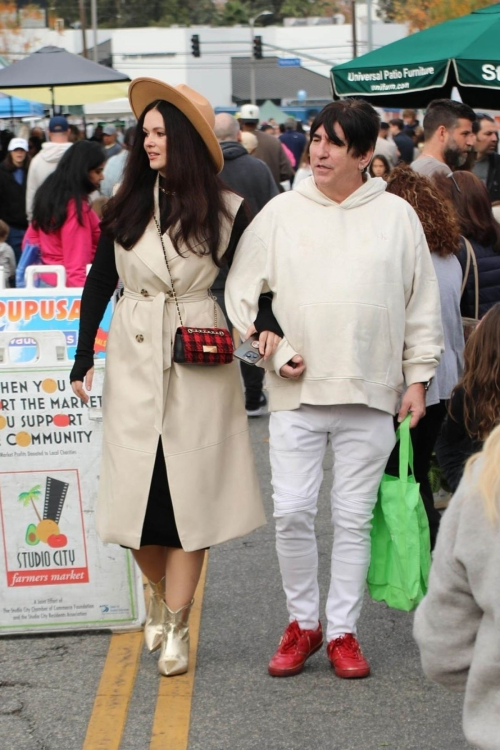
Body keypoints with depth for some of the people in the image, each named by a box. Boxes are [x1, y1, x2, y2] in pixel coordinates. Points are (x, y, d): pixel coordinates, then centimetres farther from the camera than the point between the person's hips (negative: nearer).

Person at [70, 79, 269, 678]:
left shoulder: (226, 211, -2)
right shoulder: (124, 206, 4)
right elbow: (98, 284, 9)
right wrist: (83, 359, 6)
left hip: (200, 364, -2)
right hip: (133, 361, 2)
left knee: (189, 490, -1)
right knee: (137, 489, 4)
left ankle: (176, 627, 7)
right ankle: (160, 595, 30)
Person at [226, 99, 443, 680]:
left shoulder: (397, 216, 4)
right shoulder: (281, 212, 3)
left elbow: (422, 305, 9)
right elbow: (241, 294, 6)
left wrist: (417, 377, 4)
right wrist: (276, 353, -4)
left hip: (370, 393, 0)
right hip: (297, 393, 0)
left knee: (354, 517, 6)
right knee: (291, 512, -3)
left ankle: (342, 631, 18)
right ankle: (302, 622, 17)